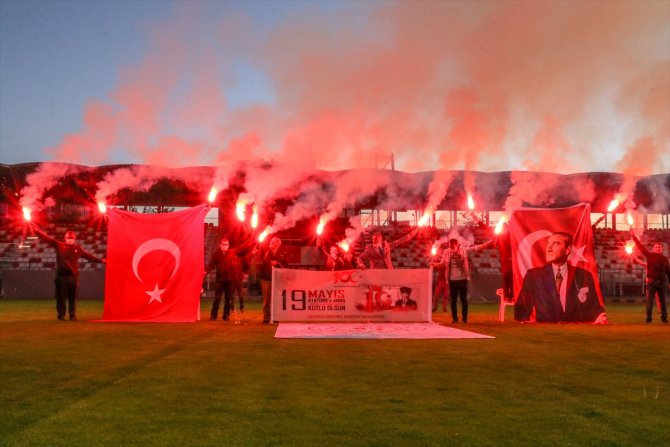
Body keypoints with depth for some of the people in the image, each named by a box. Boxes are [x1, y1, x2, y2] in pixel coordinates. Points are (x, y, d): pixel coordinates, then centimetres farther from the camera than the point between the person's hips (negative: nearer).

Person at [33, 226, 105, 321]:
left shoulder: (78, 248, 10)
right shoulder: (59, 245, 5)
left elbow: (88, 256, 15)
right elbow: (48, 239, 2)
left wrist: (101, 260, 13)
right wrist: (37, 231, -5)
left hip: (73, 275, 1)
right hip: (61, 275, -1)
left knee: (72, 297, 3)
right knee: (61, 296, 2)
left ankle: (72, 315, 12)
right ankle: (61, 315, 12)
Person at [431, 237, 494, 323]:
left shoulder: (464, 250, -5)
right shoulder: (446, 252, -2)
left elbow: (476, 248, -5)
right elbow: (442, 263, 0)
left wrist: (489, 242, -10)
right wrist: (435, 264, -19)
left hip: (463, 279, -1)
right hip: (452, 280, 1)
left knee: (464, 299, 5)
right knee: (453, 300, 5)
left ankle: (465, 318, 17)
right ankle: (454, 318, 14)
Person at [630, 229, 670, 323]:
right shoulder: (649, 255, 4)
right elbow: (640, 246, 0)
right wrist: (633, 236, -5)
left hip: (662, 281, 2)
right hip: (651, 281, -2)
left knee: (662, 301, 6)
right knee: (649, 301, -1)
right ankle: (648, 318, 2)